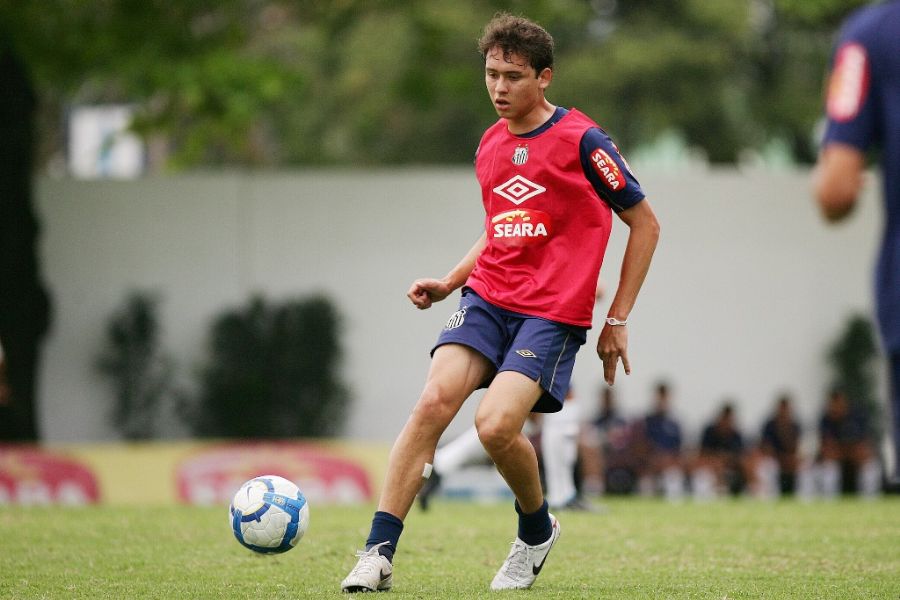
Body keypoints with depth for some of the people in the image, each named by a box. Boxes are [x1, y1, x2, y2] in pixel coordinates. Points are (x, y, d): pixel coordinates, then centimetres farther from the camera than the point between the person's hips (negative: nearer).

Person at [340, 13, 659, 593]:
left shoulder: (580, 140, -7)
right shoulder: (491, 144, 12)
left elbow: (645, 224, -1)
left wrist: (618, 321, -2)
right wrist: (451, 281, 14)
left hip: (552, 312, -5)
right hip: (487, 297, 5)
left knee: (495, 425, -22)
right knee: (434, 401, -18)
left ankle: (537, 529, 9)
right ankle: (379, 553, -19)